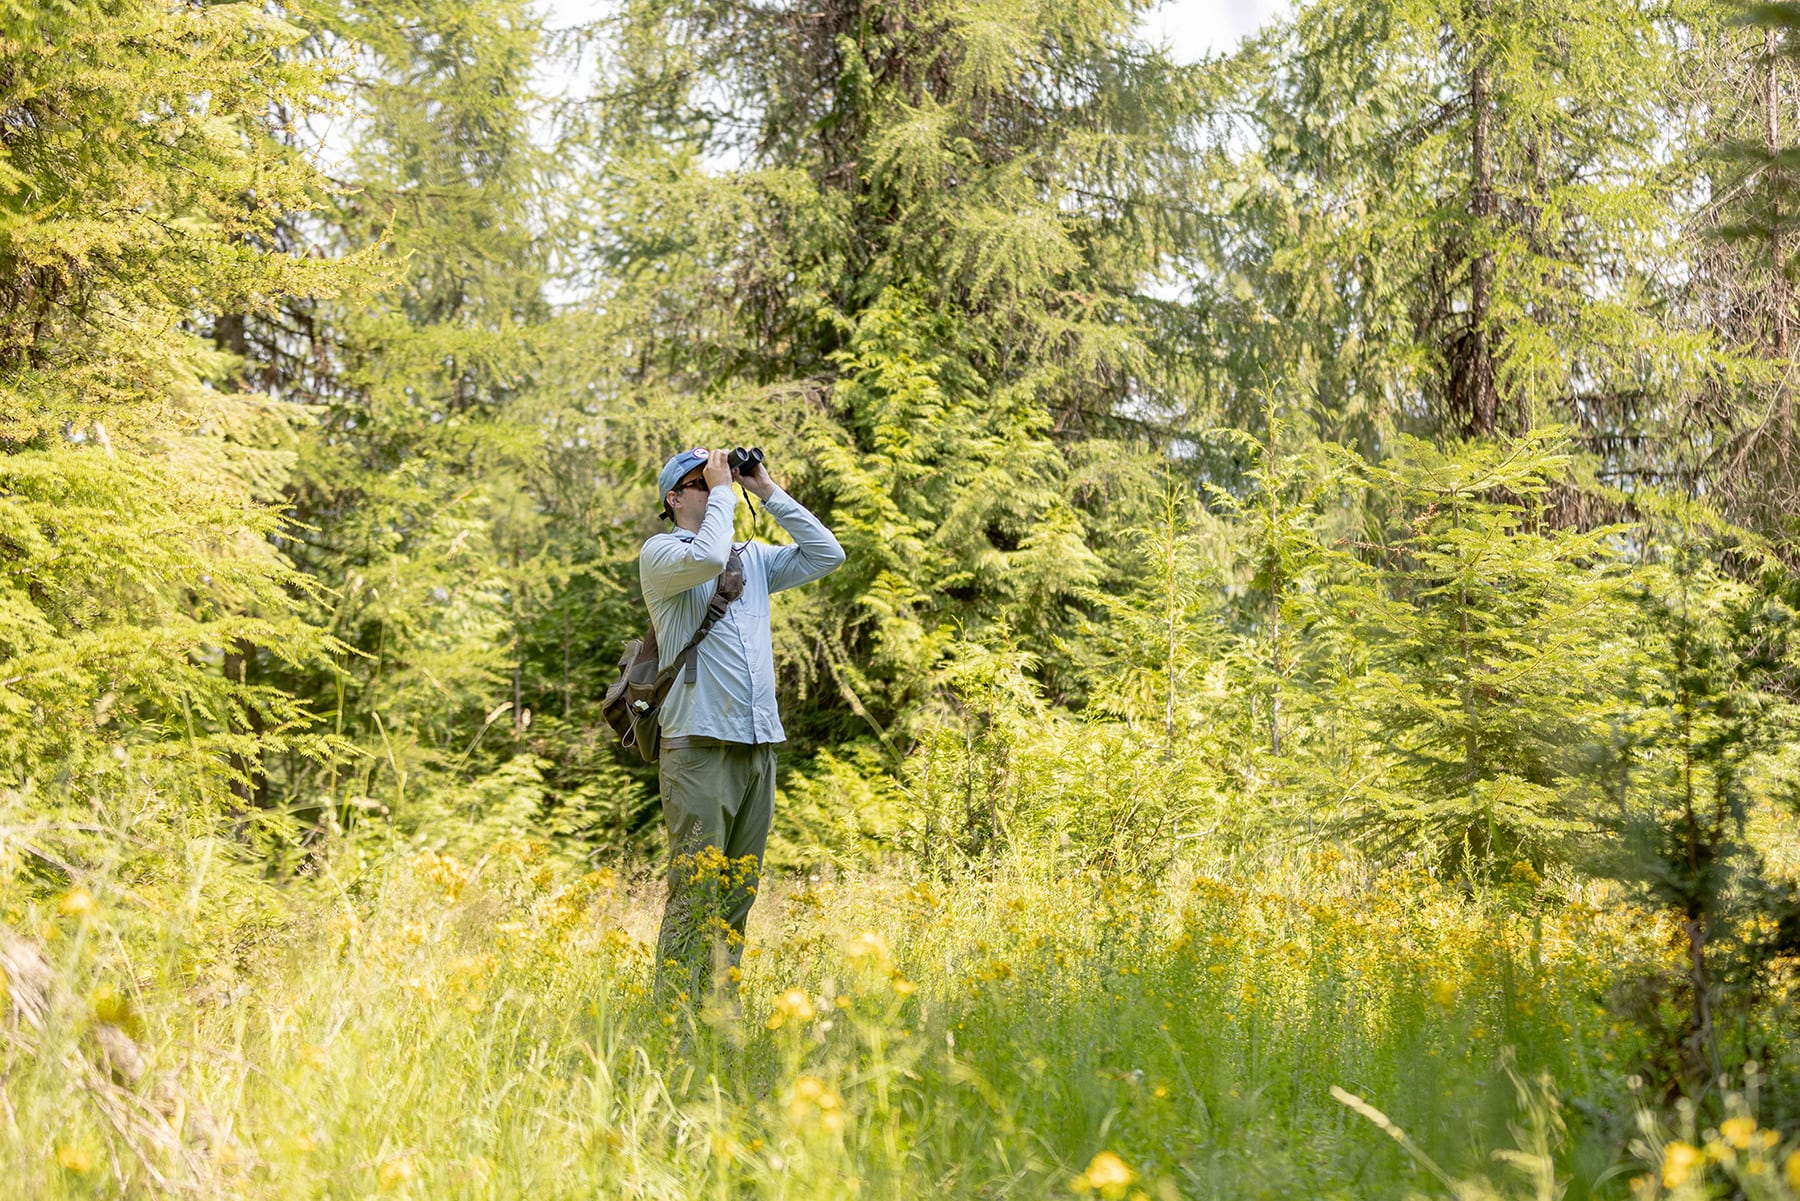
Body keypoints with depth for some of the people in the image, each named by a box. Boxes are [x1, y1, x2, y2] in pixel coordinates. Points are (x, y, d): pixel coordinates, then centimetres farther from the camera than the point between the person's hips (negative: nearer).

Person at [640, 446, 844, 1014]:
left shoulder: (753, 557, 19)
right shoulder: (660, 553, 0)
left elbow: (827, 554, 12)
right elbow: (707, 559, -20)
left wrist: (769, 492, 11)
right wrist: (723, 491, -6)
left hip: (759, 742, 7)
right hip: (700, 742, -7)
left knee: (738, 893, 9)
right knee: (695, 892, -10)